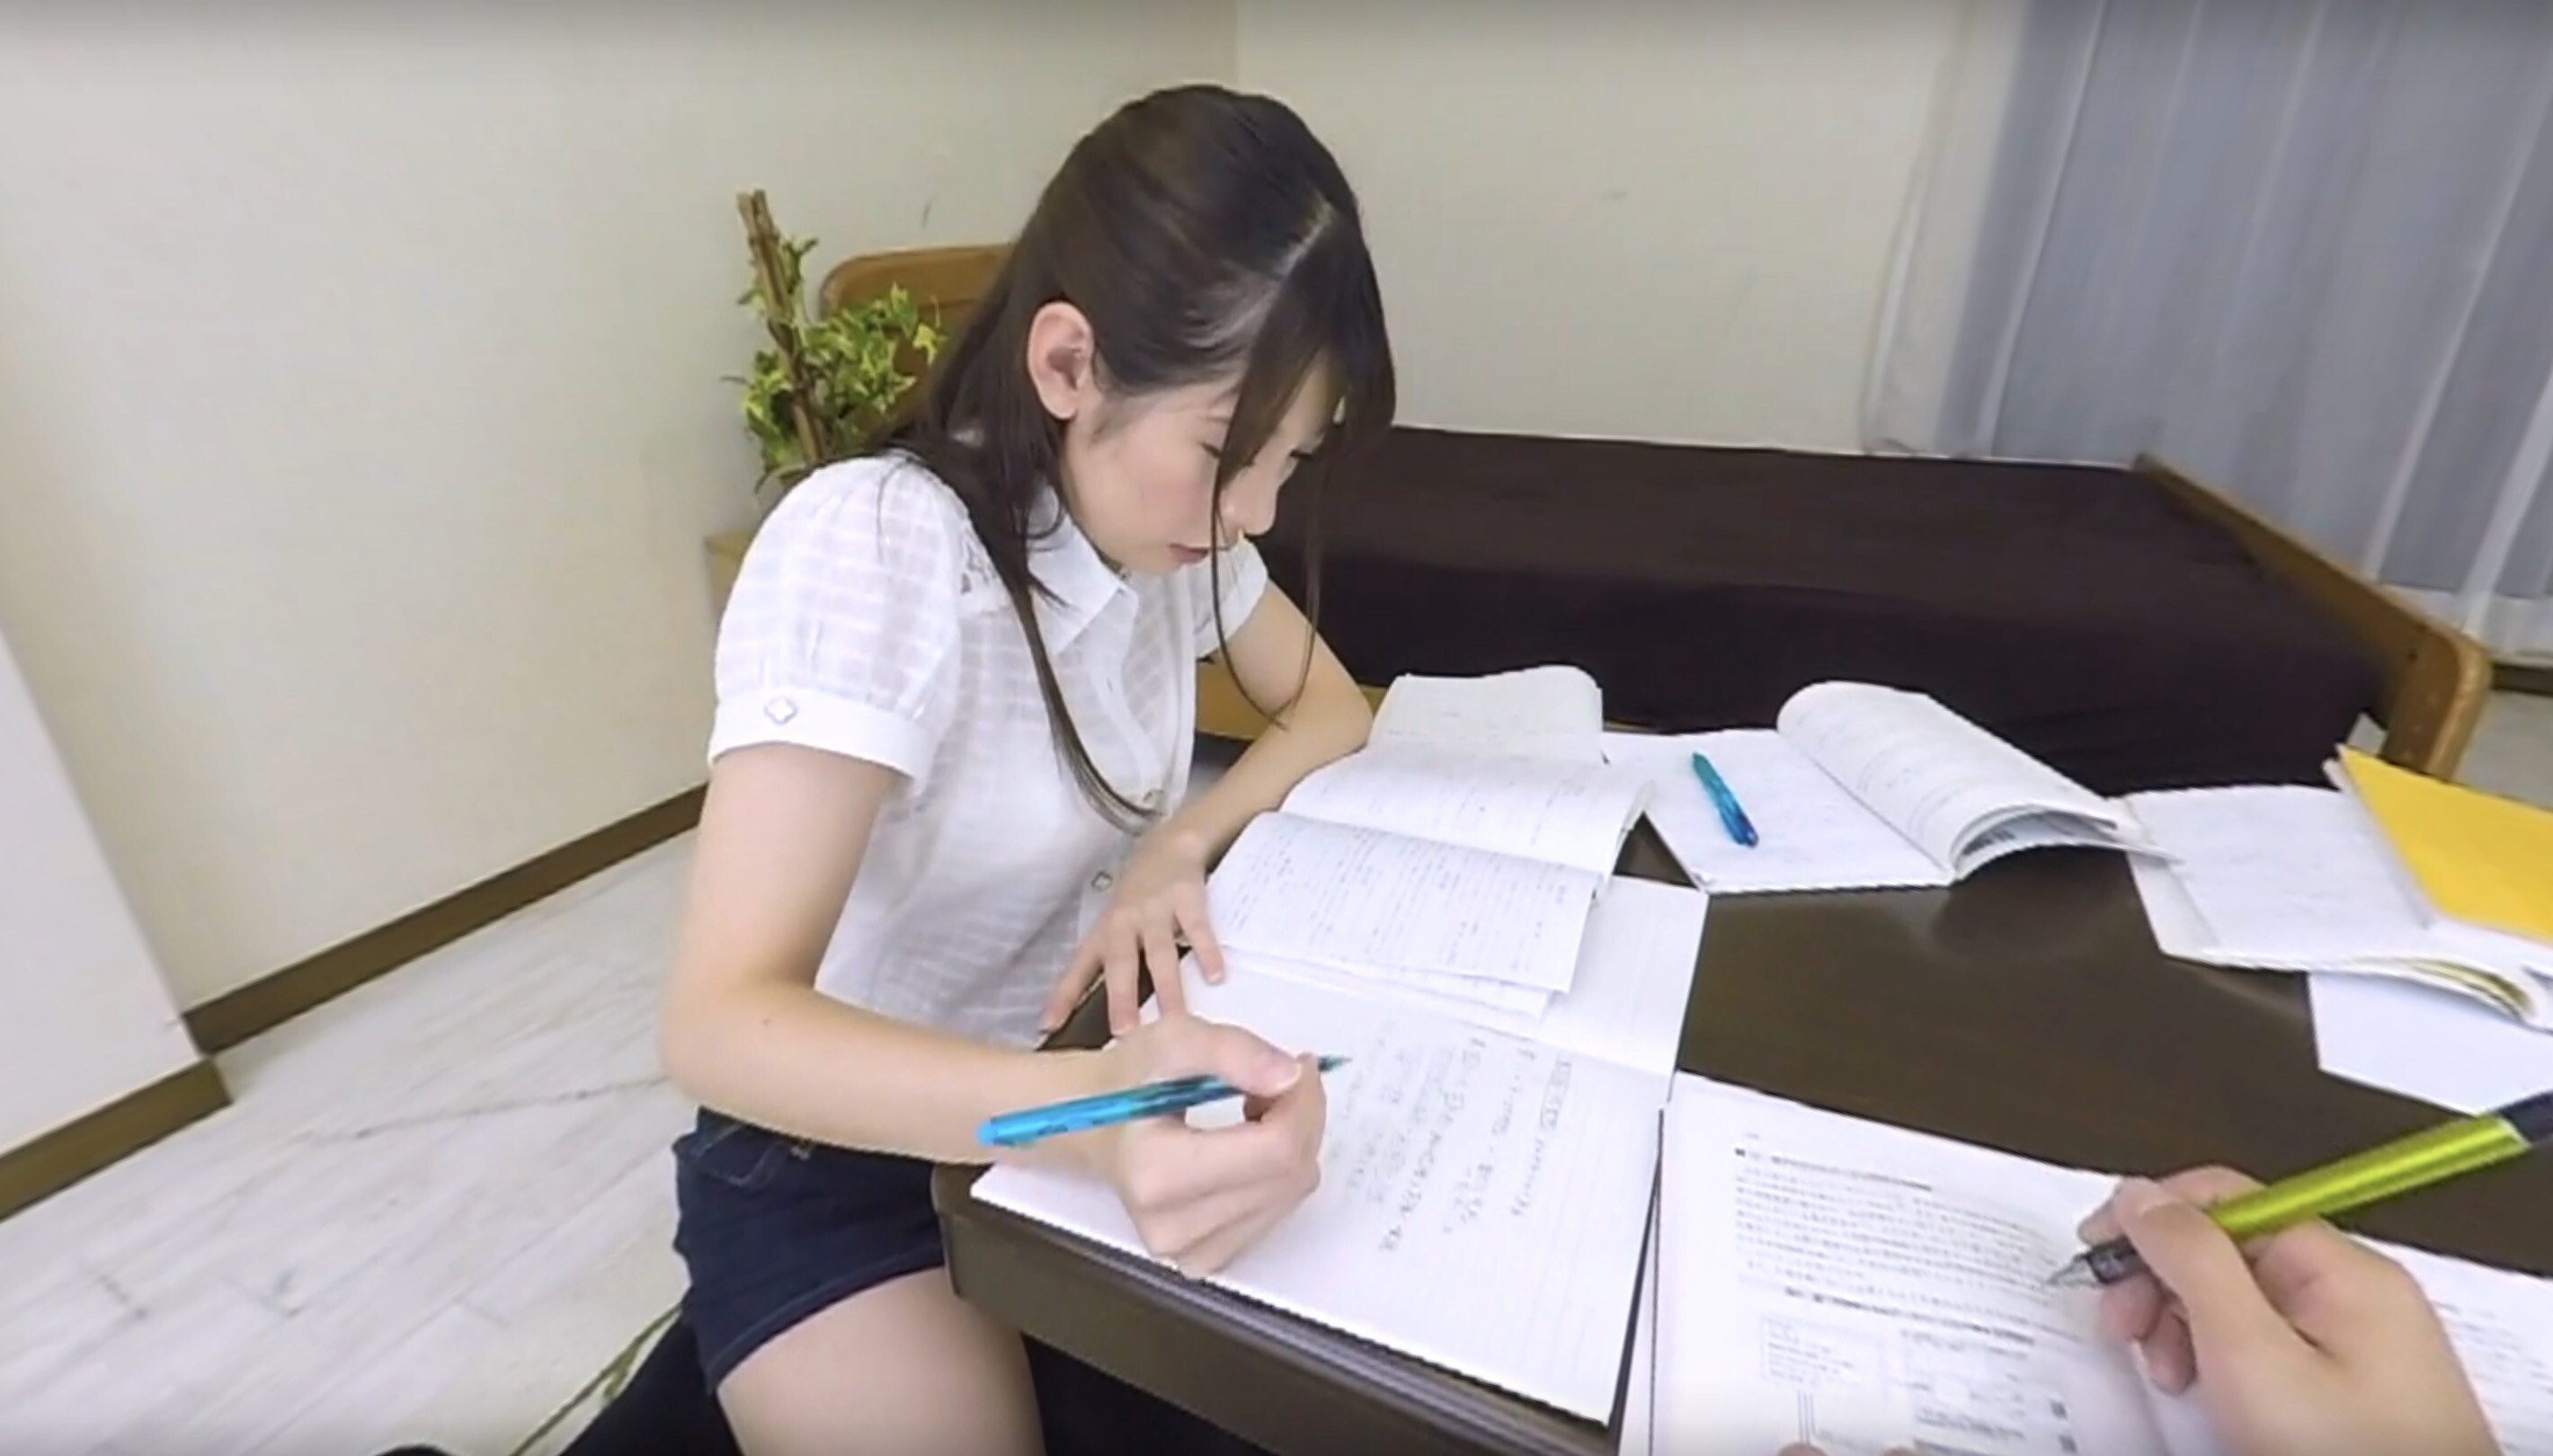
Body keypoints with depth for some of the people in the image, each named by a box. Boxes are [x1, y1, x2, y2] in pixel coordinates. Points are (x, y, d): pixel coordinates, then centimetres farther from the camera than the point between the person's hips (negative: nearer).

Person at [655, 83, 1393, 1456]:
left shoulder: (1163, 511, -8)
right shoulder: (871, 548, -28)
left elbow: (1327, 707, 3)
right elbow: (720, 1023, -33)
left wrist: (1181, 843, -17)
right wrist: (1092, 1115, -50)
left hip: (1084, 1081, 5)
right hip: (841, 1159, -4)